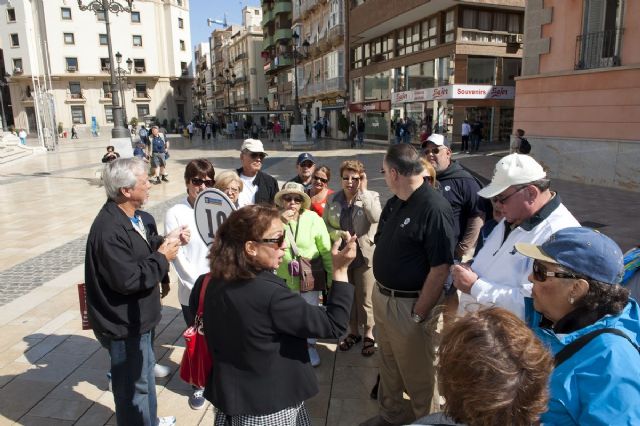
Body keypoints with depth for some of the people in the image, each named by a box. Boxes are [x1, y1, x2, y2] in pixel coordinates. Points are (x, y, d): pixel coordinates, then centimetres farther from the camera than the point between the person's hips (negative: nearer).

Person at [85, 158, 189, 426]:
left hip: (138, 316, 10)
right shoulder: (109, 231, -30)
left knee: (144, 370, 27)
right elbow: (128, 280, -31)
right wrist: (162, 258, -20)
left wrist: (166, 241, -7)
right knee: (134, 384, 10)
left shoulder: (137, 216, 2)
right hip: (124, 324, -10)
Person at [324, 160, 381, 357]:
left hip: (364, 255, -3)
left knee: (365, 298, 7)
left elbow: (376, 217, -24)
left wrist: (363, 191, -22)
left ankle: (368, 334, 27)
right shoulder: (333, 199, 3)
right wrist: (338, 234, -14)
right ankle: (353, 331, 35)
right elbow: (325, 224, 6)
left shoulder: (371, 196, -6)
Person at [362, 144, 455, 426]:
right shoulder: (394, 203, 4)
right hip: (381, 296, 8)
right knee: (388, 366, 25)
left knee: (417, 374, 14)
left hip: (410, 305, -8)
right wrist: (380, 291, 10)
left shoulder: (434, 209, -23)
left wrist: (419, 314, -19)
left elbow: (440, 268, -23)